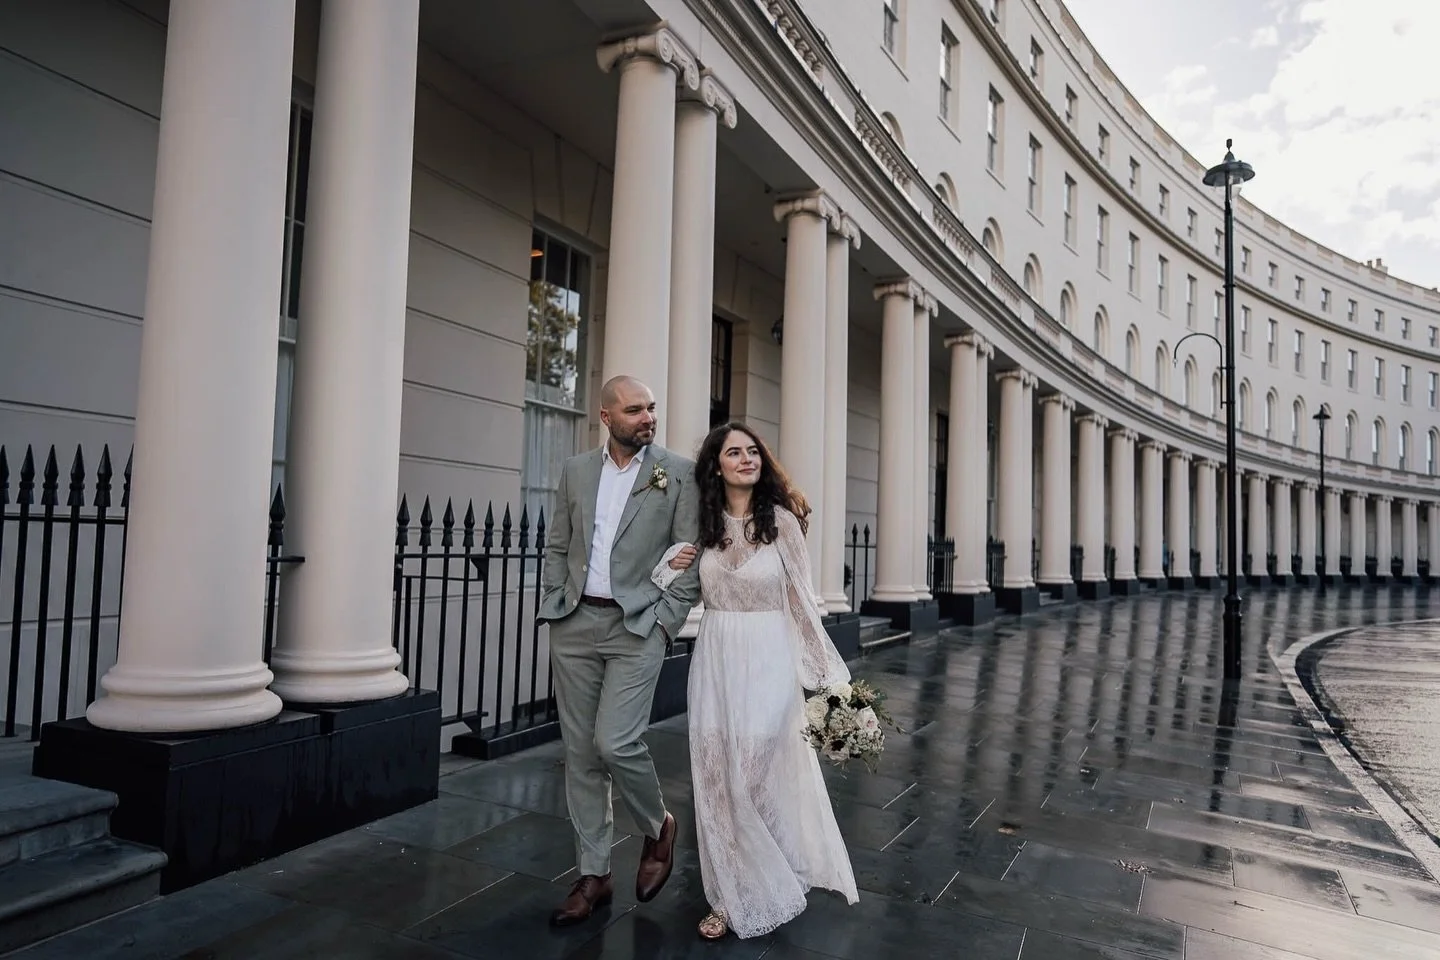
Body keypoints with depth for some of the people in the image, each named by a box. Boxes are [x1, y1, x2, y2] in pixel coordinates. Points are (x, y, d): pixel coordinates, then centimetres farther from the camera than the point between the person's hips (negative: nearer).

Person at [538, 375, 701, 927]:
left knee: (615, 742, -13)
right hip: (574, 625, 4)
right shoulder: (576, 470, 9)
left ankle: (658, 826, 19)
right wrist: (552, 608, 4)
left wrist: (667, 622, -8)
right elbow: (558, 546, 13)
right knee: (580, 752, 8)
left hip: (638, 627, -4)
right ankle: (594, 876, 23)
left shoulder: (678, 473, -1)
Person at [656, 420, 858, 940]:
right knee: (715, 779, 8)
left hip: (768, 661, -4)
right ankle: (730, 895, 27)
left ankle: (764, 891, 26)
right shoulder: (702, 523, 3)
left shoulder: (781, 520, -8)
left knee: (756, 777, 1)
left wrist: (823, 672, -3)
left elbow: (801, 598, -4)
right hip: (714, 661, 4)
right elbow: (679, 589, 19)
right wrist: (671, 565, -4)